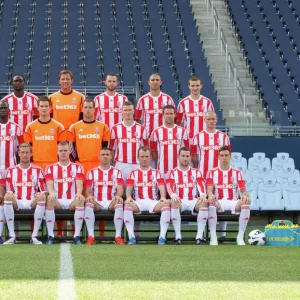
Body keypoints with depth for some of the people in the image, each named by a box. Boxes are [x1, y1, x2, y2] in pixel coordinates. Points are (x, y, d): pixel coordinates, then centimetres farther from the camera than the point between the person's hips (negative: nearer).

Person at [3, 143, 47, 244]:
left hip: (32, 203, 0)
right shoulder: (11, 171, 13)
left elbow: (43, 191, 8)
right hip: (16, 203, 0)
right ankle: (12, 236, -31)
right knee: (7, 196, -33)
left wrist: (40, 195, -15)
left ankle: (34, 235, -29)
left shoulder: (38, 170, 11)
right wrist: (10, 195, -14)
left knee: (42, 197, -33)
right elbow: (9, 191, 9)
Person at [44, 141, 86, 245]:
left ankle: (77, 236, -32)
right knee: (49, 199, -34)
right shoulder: (50, 168, 13)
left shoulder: (77, 167, 13)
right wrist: (52, 193, -28)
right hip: (57, 201, 0)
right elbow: (49, 184, -3)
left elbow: (79, 183, -4)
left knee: (81, 199, -34)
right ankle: (50, 236, -31)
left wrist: (79, 193, -28)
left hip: (72, 201, 0)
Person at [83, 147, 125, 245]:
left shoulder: (117, 172, 14)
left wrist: (118, 196, -25)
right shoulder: (92, 172, 15)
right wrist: (89, 196, -20)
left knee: (119, 203, -35)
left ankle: (118, 236, -37)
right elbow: (88, 189, 6)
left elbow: (120, 188, 0)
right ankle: (91, 236, -38)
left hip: (111, 202, 0)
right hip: (97, 202, 0)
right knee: (88, 203, -34)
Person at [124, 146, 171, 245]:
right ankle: (131, 237, -34)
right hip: (138, 202, 0)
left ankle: (162, 236, -31)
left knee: (166, 204, -31)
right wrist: (128, 197, -22)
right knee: (127, 205, -34)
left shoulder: (156, 173, 16)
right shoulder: (133, 173, 16)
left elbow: (161, 186, 1)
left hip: (153, 202, 0)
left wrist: (163, 197, -22)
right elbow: (129, 187, 2)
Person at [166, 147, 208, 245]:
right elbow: (169, 187, -5)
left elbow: (201, 185, -2)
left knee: (204, 202, -32)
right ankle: (178, 236, -33)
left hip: (193, 201, 1)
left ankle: (199, 236, -31)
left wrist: (203, 195, -26)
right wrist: (174, 195, -29)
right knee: (174, 203, -37)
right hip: (179, 201, -1)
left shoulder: (196, 172, 15)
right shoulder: (173, 173, 11)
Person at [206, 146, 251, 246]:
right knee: (211, 203, -38)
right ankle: (213, 237, -33)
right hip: (219, 202, -1)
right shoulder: (212, 172, 10)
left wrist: (245, 196, -21)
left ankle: (240, 237, -26)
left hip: (233, 202, 1)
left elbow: (243, 190, 5)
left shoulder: (237, 173, 12)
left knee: (246, 203, -33)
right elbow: (209, 189, -2)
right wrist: (211, 195, -28)